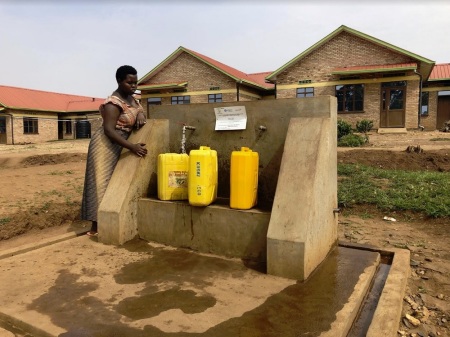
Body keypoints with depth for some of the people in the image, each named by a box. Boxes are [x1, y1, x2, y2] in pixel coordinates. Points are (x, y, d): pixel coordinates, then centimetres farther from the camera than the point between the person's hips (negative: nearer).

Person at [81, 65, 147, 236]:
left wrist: (141, 115, -4)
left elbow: (139, 111, 21)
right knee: (103, 183, -6)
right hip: (105, 145, -9)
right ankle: (95, 226, 0)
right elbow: (109, 130, -29)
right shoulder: (114, 103, -22)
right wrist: (132, 147, -35)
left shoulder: (132, 99, 5)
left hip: (118, 146, 9)